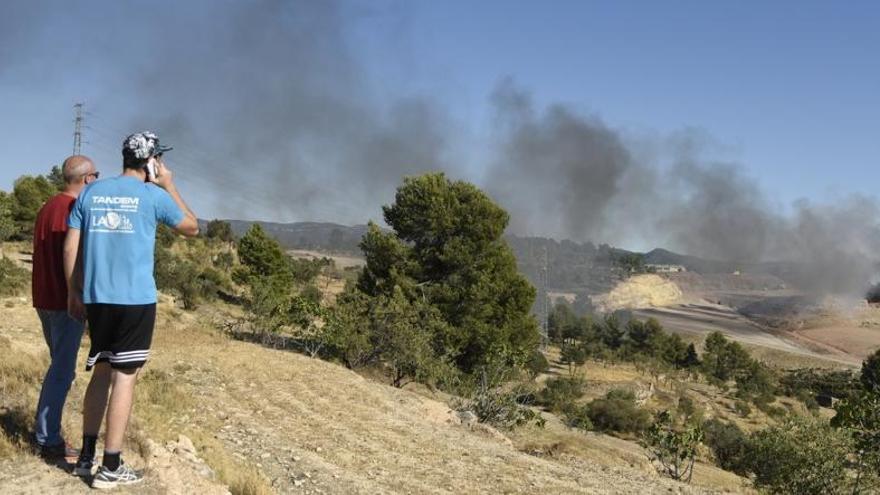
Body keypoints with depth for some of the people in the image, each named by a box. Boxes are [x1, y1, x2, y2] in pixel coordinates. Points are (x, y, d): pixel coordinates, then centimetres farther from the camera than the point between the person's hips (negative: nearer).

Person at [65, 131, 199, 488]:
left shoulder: (90, 193, 8)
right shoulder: (154, 195, -4)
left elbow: (70, 248, 7)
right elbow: (192, 228, 10)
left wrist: (73, 292, 16)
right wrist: (169, 186, 12)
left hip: (96, 298, 5)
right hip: (136, 299, -5)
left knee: (101, 372, 17)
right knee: (124, 377, 0)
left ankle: (86, 456, 21)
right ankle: (111, 468, 3)